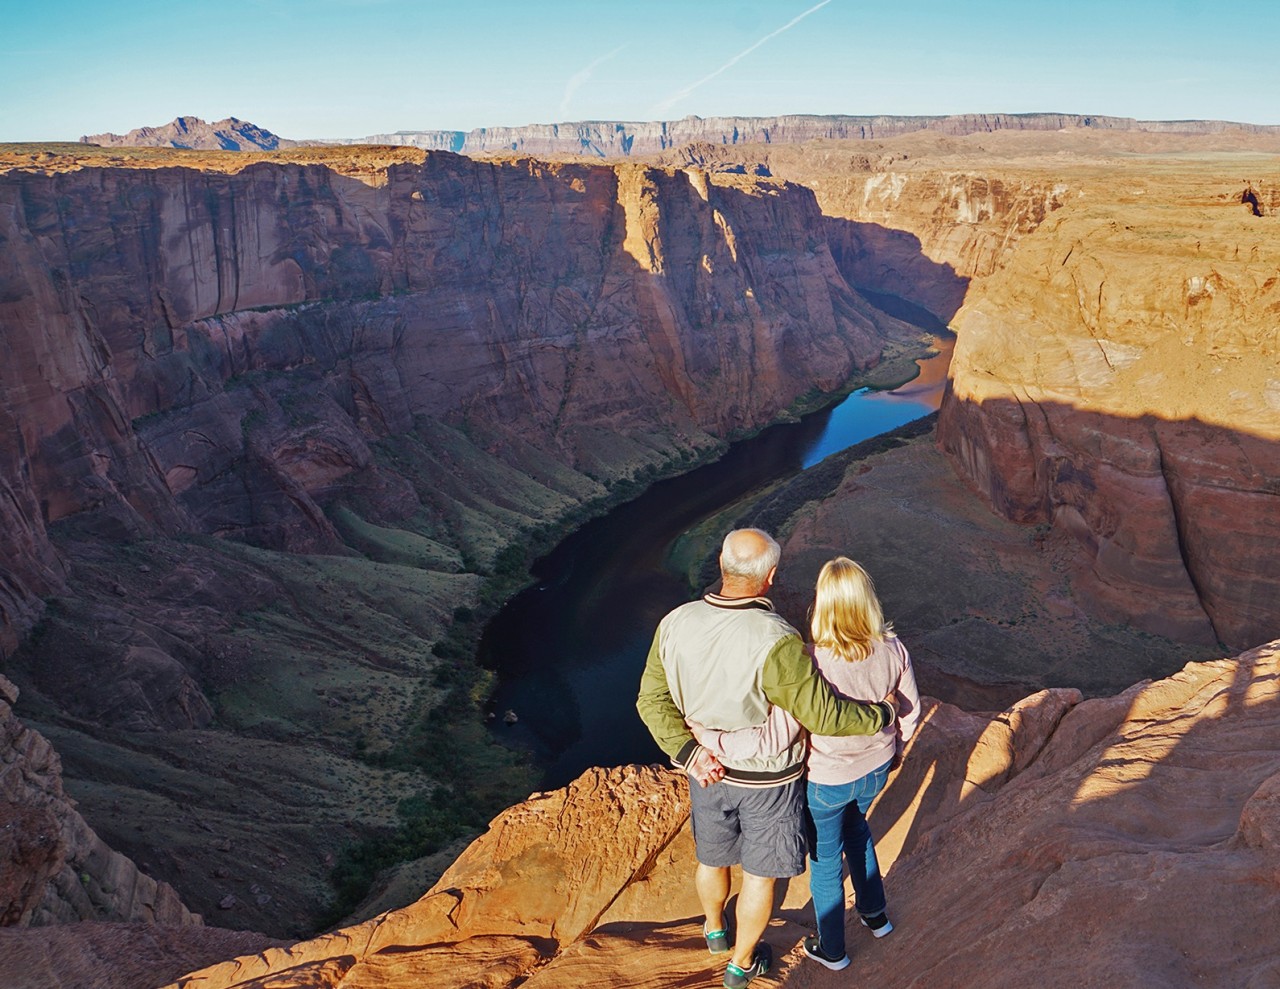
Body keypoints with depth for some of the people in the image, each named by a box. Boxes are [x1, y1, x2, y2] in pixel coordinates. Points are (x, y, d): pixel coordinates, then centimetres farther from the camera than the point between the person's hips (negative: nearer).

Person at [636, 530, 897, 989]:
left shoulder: (676, 624, -18)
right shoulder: (776, 643, -34)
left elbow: (653, 701, -13)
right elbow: (824, 715, -26)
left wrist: (689, 754, -13)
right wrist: (880, 715, -10)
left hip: (710, 770, 5)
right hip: (767, 779, -4)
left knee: (712, 856, 29)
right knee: (760, 873, 21)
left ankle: (714, 929, 58)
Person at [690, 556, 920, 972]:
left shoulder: (810, 665, -37)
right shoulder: (892, 651, -21)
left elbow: (773, 739, -37)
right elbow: (910, 711, -3)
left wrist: (708, 738, -27)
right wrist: (896, 747, 17)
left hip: (826, 781, -4)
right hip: (875, 769, 5)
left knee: (825, 860, 22)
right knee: (856, 826, 36)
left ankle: (831, 950, 46)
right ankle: (874, 913, 54)